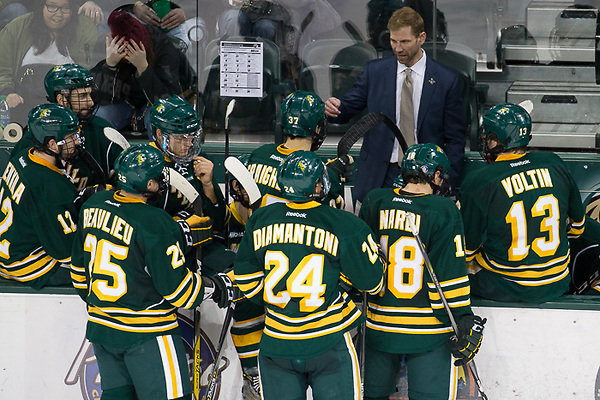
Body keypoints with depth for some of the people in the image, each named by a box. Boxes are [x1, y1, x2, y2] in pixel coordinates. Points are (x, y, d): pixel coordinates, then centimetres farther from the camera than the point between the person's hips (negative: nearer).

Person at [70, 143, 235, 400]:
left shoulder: (93, 206, -1)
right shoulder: (155, 224, -23)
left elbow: (79, 265, 12)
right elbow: (176, 287, -17)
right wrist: (215, 287, 0)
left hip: (101, 327, 8)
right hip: (146, 335, -8)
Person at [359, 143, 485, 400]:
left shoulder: (375, 203, 0)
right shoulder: (444, 212, -12)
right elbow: (451, 273, -12)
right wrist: (464, 323, -6)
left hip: (379, 326, 4)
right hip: (429, 330, -4)